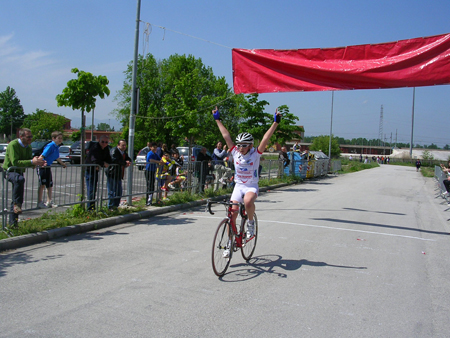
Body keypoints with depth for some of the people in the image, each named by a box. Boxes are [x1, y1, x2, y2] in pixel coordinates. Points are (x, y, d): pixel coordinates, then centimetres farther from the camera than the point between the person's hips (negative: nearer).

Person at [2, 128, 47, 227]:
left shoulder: (28, 147, 7)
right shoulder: (13, 145, -18)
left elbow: (30, 162, 9)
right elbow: (15, 162, -28)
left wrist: (38, 163, -13)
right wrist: (32, 162, -34)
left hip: (19, 172, 8)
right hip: (10, 171, -8)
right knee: (20, 179, -41)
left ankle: (13, 222, 17)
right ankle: (17, 204, -32)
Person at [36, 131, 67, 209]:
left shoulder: (57, 147, 10)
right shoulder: (50, 146, -17)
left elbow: (57, 158, 28)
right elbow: (42, 156, -26)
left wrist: (63, 164, 40)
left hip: (48, 167, 9)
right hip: (42, 167, -9)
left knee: (50, 185, 10)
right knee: (42, 184, -5)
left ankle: (49, 202, 20)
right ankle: (40, 203, 3)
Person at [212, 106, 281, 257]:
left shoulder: (255, 154, -9)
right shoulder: (235, 152, -1)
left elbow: (266, 138, -18)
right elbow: (226, 135, 0)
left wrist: (276, 122, -25)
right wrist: (217, 120, 3)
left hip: (252, 186, -3)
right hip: (238, 186, 4)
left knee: (248, 202, -36)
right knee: (232, 213, -5)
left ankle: (251, 223, -7)